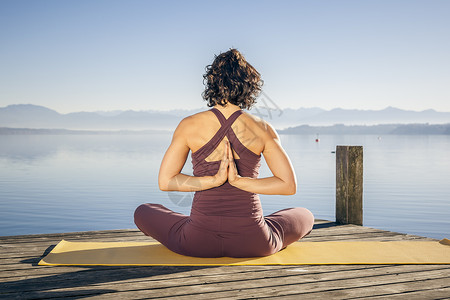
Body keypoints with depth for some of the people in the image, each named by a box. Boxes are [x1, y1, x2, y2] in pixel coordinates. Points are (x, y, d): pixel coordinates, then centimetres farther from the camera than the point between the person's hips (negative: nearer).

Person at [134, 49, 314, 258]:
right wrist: (239, 181, -10)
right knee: (305, 216, 31)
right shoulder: (262, 129, -3)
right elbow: (289, 186, -5)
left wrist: (214, 180, -10)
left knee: (143, 212, 29)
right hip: (252, 244, 1)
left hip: (200, 242, 0)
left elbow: (165, 181, -3)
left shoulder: (189, 125, -3)